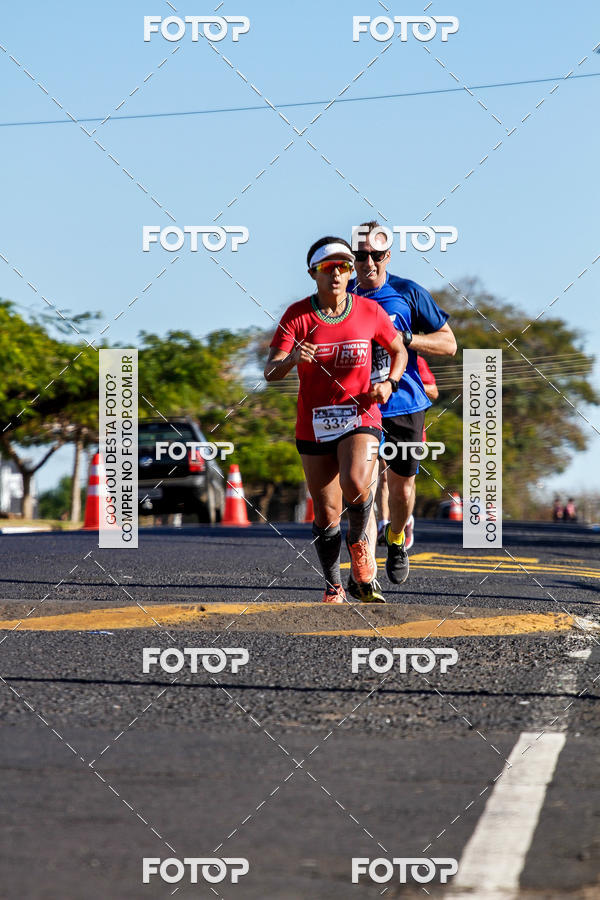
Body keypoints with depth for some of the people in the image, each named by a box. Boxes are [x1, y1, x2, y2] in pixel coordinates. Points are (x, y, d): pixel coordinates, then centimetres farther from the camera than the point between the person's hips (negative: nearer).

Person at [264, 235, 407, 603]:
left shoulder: (369, 311, -2)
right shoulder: (297, 315, -5)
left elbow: (399, 351, 15)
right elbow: (270, 373, -12)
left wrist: (389, 383, -4)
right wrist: (291, 359, -34)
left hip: (361, 417, -1)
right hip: (314, 426, 1)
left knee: (355, 485, -27)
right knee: (326, 513, 3)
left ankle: (359, 543, 4)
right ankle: (334, 587, 22)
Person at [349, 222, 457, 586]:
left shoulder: (409, 293, -2)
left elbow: (449, 344, 0)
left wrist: (405, 339, -14)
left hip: (404, 403, 0)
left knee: (402, 484, 11)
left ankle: (397, 541, 39)